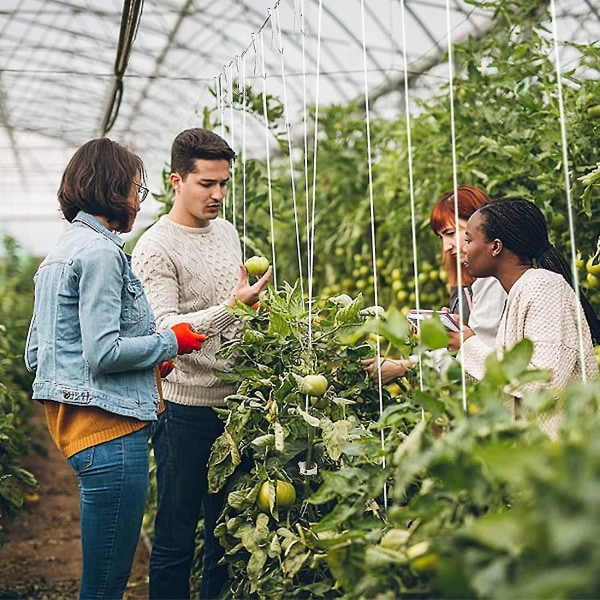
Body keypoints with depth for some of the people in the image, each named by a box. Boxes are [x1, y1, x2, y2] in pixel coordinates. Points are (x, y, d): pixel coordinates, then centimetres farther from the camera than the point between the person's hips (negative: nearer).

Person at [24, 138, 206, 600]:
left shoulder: (60, 252, 17)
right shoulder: (100, 251, -13)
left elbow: (34, 353, 19)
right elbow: (103, 352, -21)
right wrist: (171, 342, -5)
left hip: (71, 419, 10)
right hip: (110, 425, -10)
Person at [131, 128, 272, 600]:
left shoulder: (228, 232, 12)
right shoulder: (155, 248, -11)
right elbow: (165, 331, -21)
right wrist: (233, 306, -29)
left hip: (235, 400, 7)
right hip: (185, 407, -7)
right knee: (176, 538, 1)